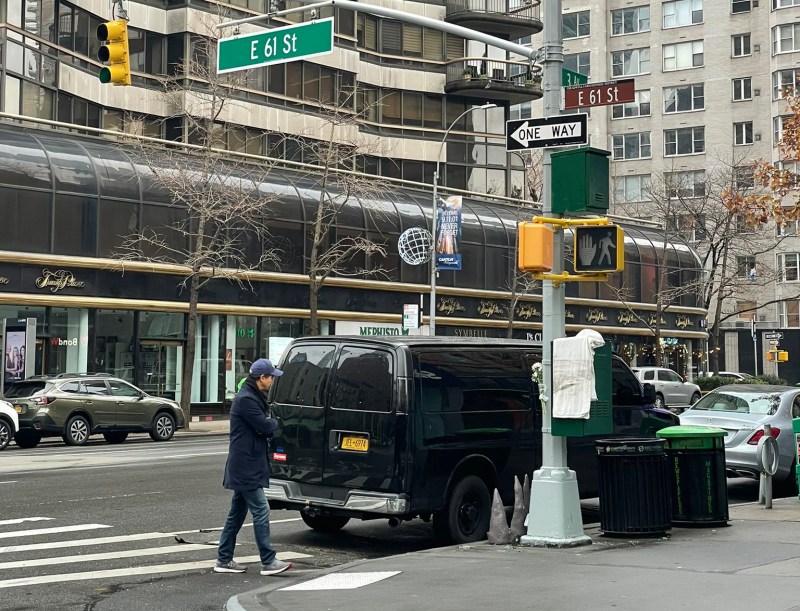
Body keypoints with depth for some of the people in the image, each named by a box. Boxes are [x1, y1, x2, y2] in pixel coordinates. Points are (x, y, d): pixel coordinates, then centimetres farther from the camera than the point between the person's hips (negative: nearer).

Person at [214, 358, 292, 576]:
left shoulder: (251, 397, 17)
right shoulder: (246, 399, -17)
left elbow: (264, 427, 18)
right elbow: (265, 426, -19)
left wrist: (269, 423, -3)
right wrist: (274, 422, 1)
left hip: (245, 466, 11)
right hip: (246, 467, -11)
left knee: (237, 513, 13)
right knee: (261, 511, -9)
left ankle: (224, 560, 18)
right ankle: (268, 562, -7)